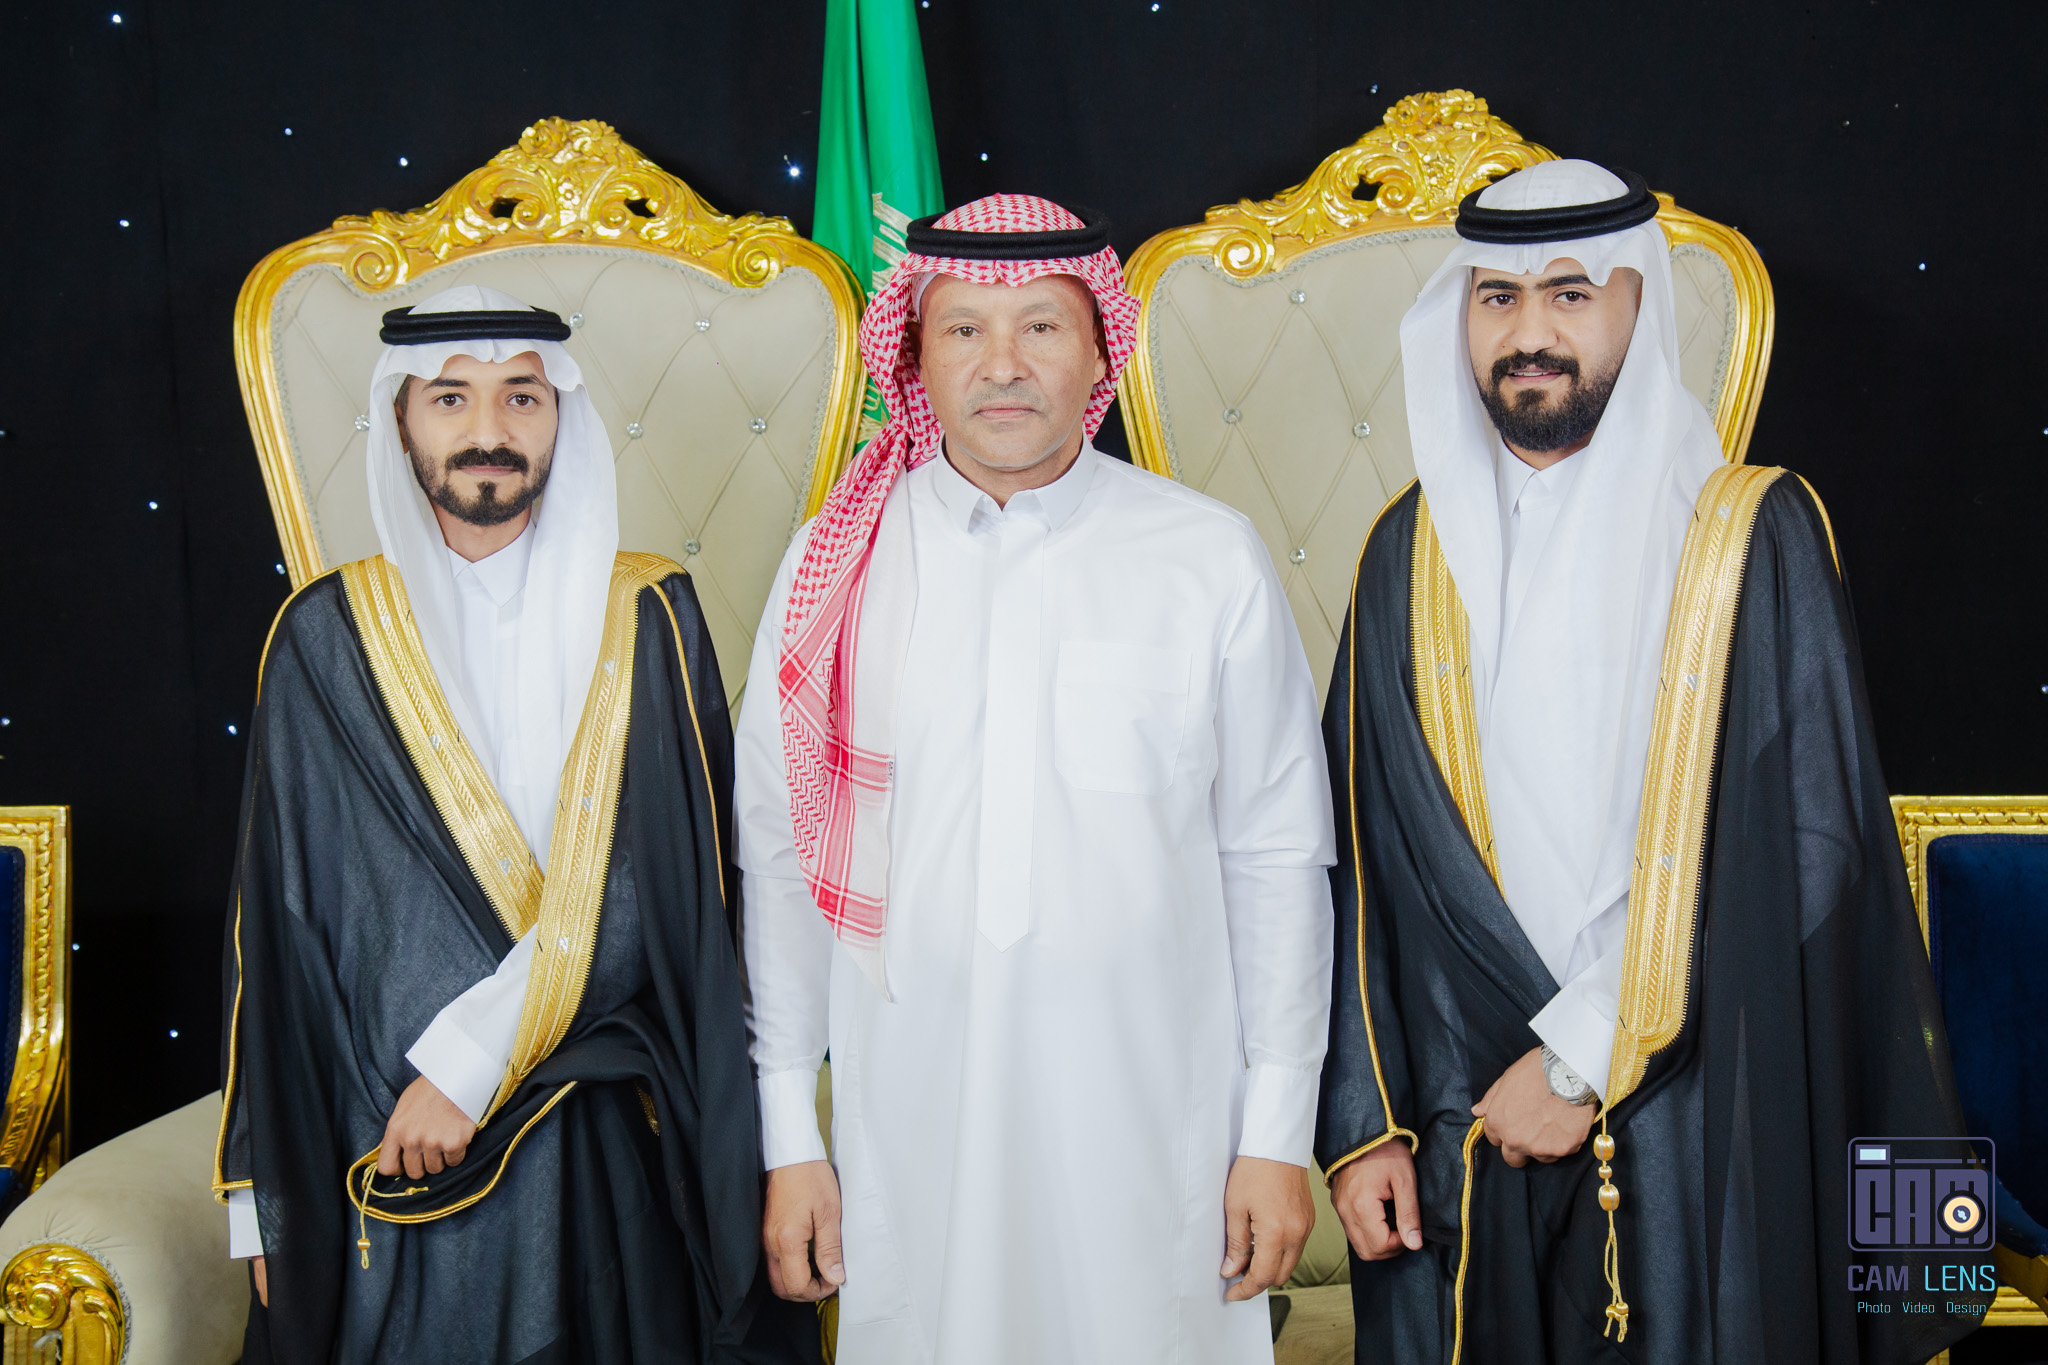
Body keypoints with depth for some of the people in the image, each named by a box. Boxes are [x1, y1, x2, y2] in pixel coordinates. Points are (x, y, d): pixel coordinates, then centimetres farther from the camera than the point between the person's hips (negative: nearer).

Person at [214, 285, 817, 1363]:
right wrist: (267, 1192, 1)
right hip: (387, 1154, 1)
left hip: (610, 1152, 0)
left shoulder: (648, 619, -1)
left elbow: (653, 884, -10)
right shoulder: (327, 637, 1)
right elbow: (280, 918, 2)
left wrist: (469, 1058, -16)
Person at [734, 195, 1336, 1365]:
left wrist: (1280, 1135, 2)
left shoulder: (1214, 561, -1)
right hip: (910, 1143, 1)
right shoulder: (837, 566, 1)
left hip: (1153, 1140, 0)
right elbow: (781, 861, 5)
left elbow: (1276, 860, 2)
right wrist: (791, 1140, 5)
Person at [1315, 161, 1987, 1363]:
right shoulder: (1413, 551, 6)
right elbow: (1365, 859, 6)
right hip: (1460, 1131, 3)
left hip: (1690, 1133, -2)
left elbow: (1802, 850, -11)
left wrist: (1581, 1057, -13)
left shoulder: (1757, 533, -4)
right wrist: (1364, 1119, 0)